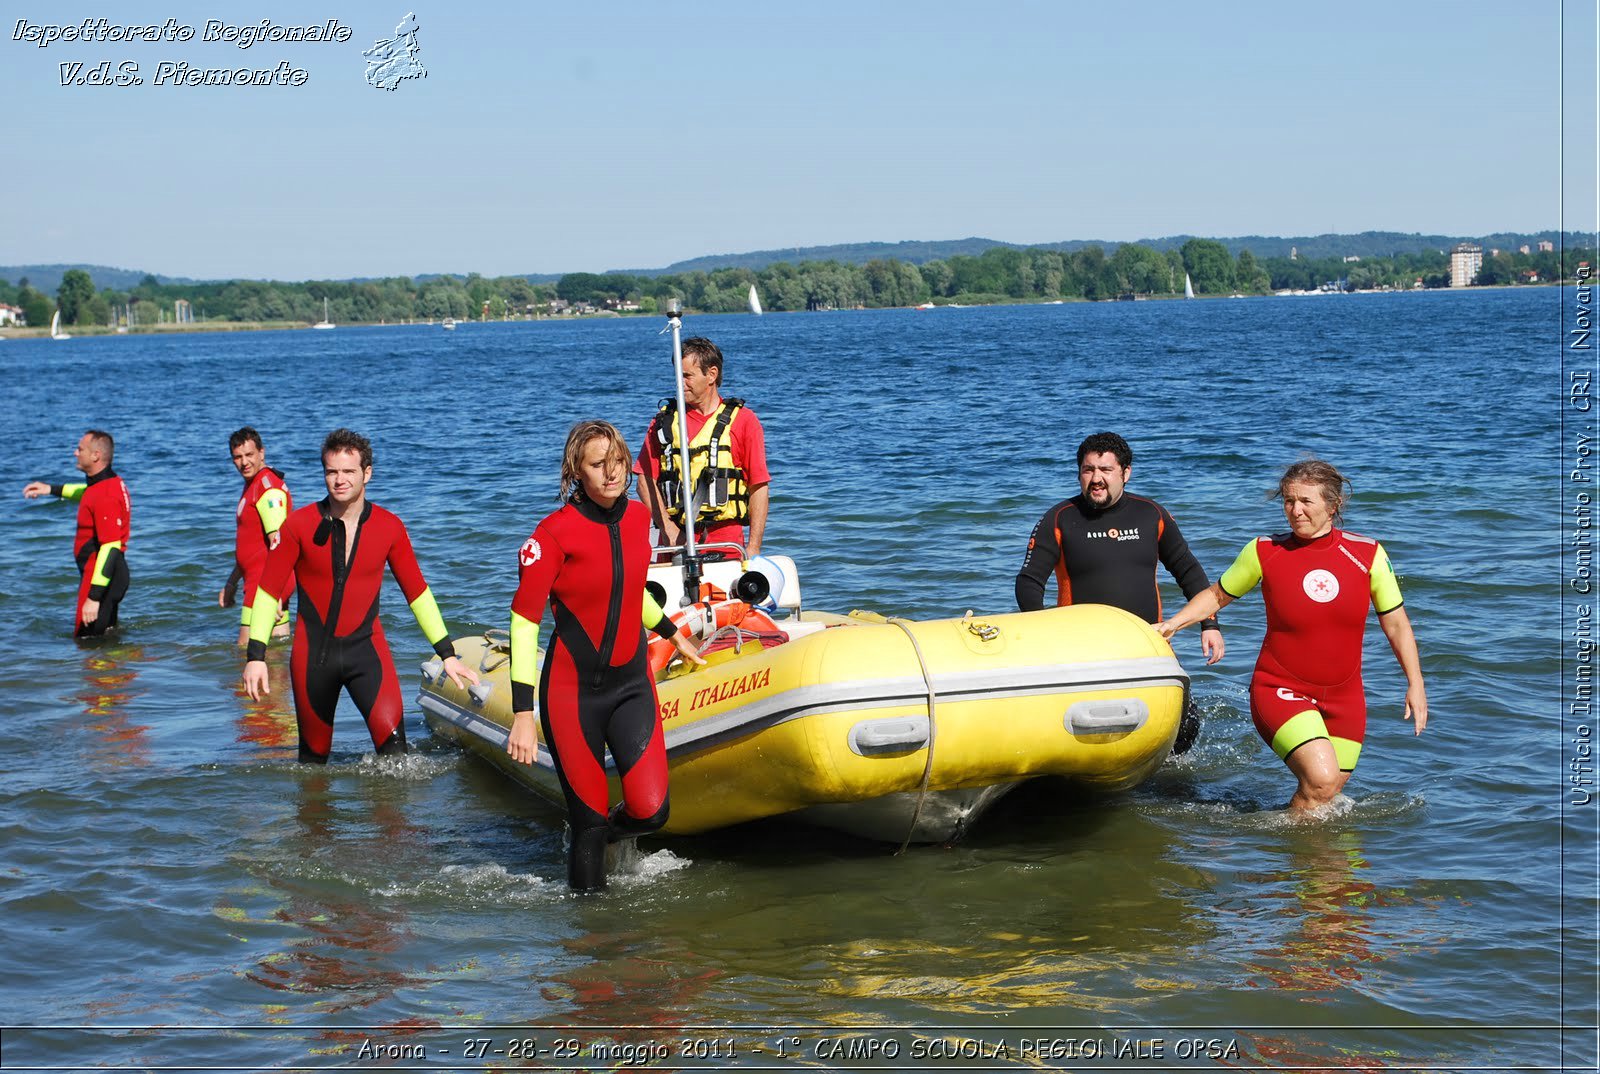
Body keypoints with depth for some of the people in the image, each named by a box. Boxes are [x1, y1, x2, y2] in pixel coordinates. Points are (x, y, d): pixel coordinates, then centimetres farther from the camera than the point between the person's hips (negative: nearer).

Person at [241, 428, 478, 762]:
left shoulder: (389, 528, -1)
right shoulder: (299, 525, -6)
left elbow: (417, 592, 7)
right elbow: (269, 590, -2)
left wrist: (447, 655, 5)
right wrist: (255, 656, -9)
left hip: (366, 648, 0)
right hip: (312, 652, 0)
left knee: (393, 743, -20)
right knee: (314, 756, 10)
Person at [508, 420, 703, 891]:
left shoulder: (637, 517, 3)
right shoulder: (555, 532, -14)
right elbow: (524, 621, -14)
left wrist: (674, 635, 34)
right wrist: (523, 716, -19)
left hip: (632, 684, 5)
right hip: (573, 691, -5)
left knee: (650, 811, -7)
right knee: (589, 820, -1)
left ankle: (598, 836, 25)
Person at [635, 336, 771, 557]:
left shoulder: (742, 420, 5)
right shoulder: (665, 420, 13)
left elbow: (758, 487, 2)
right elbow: (646, 480, 8)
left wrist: (753, 548, -6)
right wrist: (668, 529, -6)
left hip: (726, 540, -2)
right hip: (675, 542, 2)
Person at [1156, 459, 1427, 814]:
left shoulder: (1368, 555, -4)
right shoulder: (1264, 552, -6)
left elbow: (1396, 622, 5)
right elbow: (1217, 595, 8)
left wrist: (1415, 684, 4)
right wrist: (1173, 623, -5)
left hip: (1344, 698, 3)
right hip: (1281, 691, -3)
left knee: (1330, 795, 8)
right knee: (1320, 778, -23)